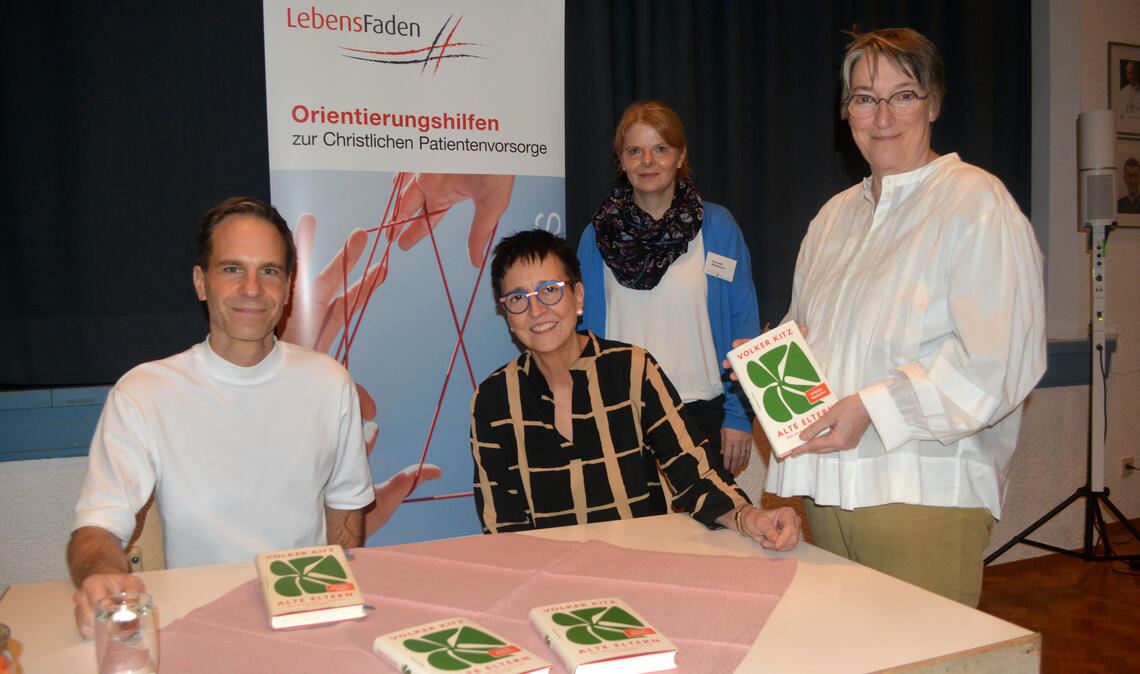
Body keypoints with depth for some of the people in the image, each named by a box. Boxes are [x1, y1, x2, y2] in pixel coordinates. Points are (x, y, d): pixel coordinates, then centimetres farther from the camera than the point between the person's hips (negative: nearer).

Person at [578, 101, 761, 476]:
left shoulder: (717, 227, 1)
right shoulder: (599, 235, 5)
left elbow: (743, 328, 1)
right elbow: (584, 330, 8)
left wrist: (739, 415, -4)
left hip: (701, 413, -1)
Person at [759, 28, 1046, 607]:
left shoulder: (976, 202, -6)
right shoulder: (835, 215, 17)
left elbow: (996, 362, -15)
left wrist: (873, 409, -20)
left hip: (925, 490, -6)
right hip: (829, 483, 7)